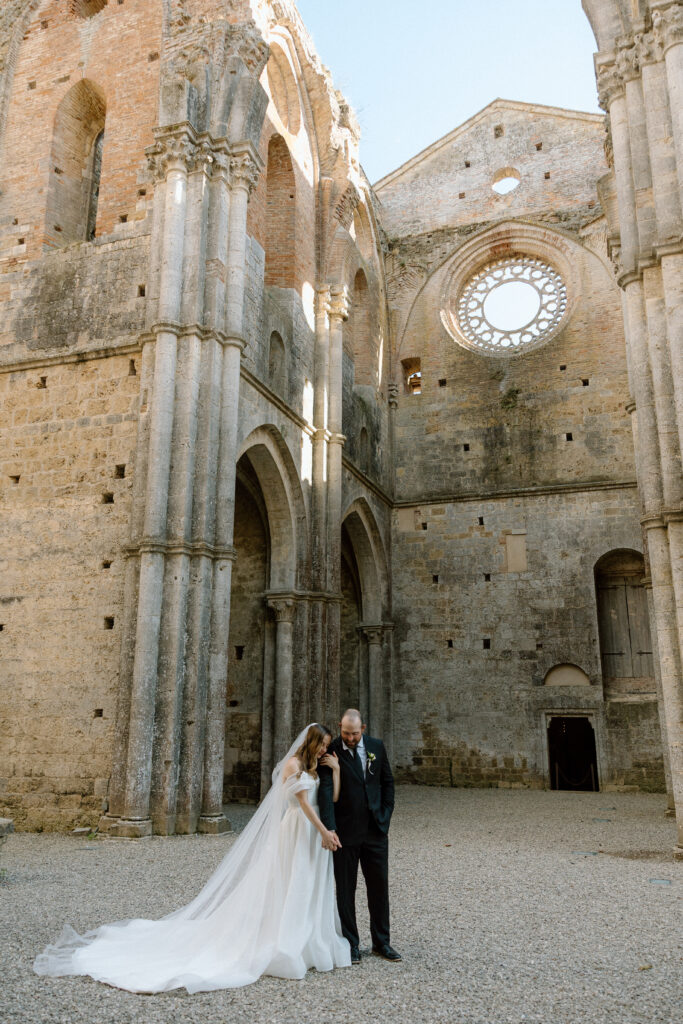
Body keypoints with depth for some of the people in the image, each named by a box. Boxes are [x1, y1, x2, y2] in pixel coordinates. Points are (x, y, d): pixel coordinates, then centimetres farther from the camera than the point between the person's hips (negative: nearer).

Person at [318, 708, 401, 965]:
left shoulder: (376, 747, 2)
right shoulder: (331, 751, -11)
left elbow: (387, 782, 11)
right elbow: (326, 790, -19)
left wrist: (385, 816, 4)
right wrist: (329, 828, -28)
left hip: (376, 829, 3)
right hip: (345, 832, -3)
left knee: (379, 887, 11)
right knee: (346, 889, 8)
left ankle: (381, 942, 26)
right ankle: (351, 944, 23)